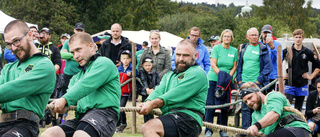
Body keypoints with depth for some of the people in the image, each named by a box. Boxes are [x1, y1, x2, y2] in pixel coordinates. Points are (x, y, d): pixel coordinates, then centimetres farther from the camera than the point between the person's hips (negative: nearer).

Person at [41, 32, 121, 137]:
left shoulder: (104, 63, 6)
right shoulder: (77, 77, 32)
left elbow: (87, 85, -11)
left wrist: (65, 99, -21)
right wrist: (62, 106, -12)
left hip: (103, 112, -7)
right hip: (81, 116, 8)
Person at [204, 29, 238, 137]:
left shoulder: (234, 51, 9)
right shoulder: (216, 48, -1)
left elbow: (234, 66, 9)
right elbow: (213, 65, -7)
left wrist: (229, 76, -7)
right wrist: (221, 75, -18)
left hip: (227, 81, 3)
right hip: (213, 79, -3)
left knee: (225, 105, 5)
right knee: (211, 104, -6)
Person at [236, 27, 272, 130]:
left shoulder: (263, 49, 1)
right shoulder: (244, 48, 13)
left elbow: (268, 67, -4)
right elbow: (239, 65, 18)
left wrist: (259, 80, -11)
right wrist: (239, 80, 6)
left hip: (257, 83, -4)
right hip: (244, 83, 4)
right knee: (245, 108, 4)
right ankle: (245, 130, 10)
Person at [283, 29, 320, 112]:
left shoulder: (307, 52, 3)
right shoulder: (287, 51, 0)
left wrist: (311, 76, 5)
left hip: (302, 85, 2)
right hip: (289, 84, -1)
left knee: (298, 109, 8)